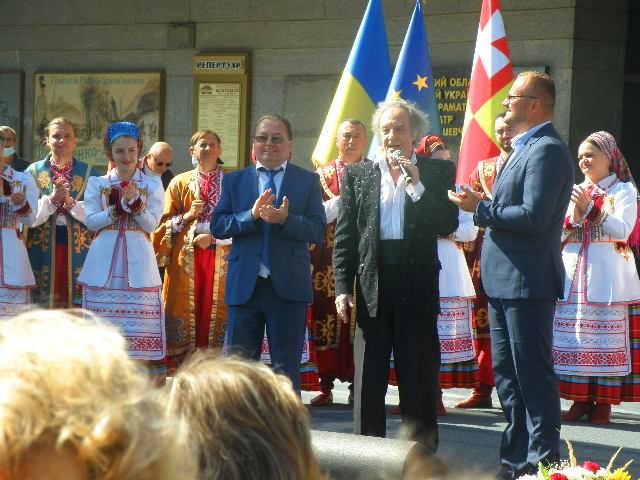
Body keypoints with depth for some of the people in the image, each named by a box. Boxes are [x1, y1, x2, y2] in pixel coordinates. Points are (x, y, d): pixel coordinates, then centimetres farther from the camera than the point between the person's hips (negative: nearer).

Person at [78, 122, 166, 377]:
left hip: (138, 259, -1)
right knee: (102, 319, 1)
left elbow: (151, 224, -2)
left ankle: (154, 372, -2)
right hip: (104, 260, 1)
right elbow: (91, 221, 0)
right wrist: (116, 208, -14)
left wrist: (134, 202, -16)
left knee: (140, 315, -4)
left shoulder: (152, 185, 7)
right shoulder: (97, 184, 9)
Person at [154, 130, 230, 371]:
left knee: (216, 311, -5)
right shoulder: (180, 183, 12)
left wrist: (213, 236, -11)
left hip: (220, 258, -1)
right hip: (186, 258, 1)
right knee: (185, 310, -5)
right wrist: (186, 216, -8)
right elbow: (165, 222, 10)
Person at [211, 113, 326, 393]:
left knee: (287, 367, 3)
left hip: (288, 286, -2)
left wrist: (285, 219, -20)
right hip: (244, 285, 2)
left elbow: (318, 231, -4)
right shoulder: (234, 181, 10)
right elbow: (217, 226, 0)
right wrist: (251, 215, -16)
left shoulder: (308, 181, 5)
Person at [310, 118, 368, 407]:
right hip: (329, 259, 1)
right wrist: (341, 201, -9)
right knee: (326, 317, -2)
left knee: (359, 320, -3)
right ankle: (326, 385, 4)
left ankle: (357, 384, 4)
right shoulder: (323, 175, 12)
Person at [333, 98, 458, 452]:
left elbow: (447, 225, -7)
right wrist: (342, 287, -2)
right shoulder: (357, 175, 9)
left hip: (417, 286, -2)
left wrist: (416, 184, -13)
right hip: (371, 286, 2)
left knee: (418, 378, 2)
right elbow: (344, 236, 6)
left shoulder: (436, 172, 5)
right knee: (369, 379, 5)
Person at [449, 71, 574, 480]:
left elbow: (534, 216, -24)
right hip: (504, 280, 11)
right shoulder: (523, 150, 17)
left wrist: (481, 209, -15)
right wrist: (485, 206, 4)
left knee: (533, 374, -6)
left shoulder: (547, 151, -16)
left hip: (528, 281, -11)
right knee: (507, 373, 15)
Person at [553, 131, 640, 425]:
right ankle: (581, 400, 5)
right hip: (574, 273, 5)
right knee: (574, 339, 0)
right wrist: (574, 217, -6)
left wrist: (590, 208, -12)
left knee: (606, 338, -7)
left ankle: (603, 403, -3)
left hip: (607, 276, -5)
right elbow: (557, 234, 14)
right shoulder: (576, 192, 18)